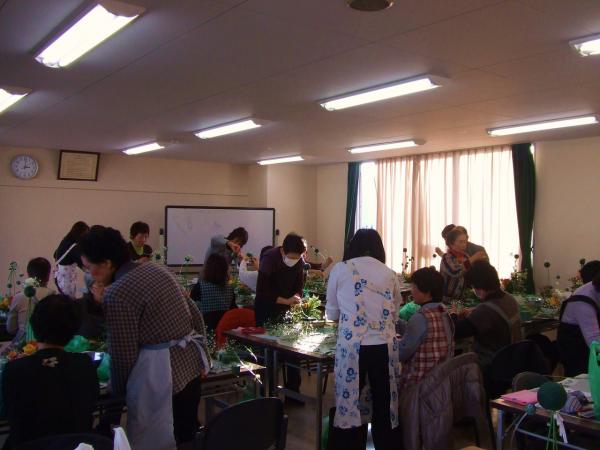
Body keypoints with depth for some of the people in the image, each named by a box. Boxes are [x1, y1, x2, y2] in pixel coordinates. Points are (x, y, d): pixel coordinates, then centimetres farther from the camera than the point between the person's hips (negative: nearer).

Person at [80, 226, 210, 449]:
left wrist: (117, 393, 5)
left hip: (159, 373, -8)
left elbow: (123, 354, -11)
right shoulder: (155, 268, 8)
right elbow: (195, 314, 12)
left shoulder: (116, 294, -15)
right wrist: (201, 352, 19)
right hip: (190, 362, 8)